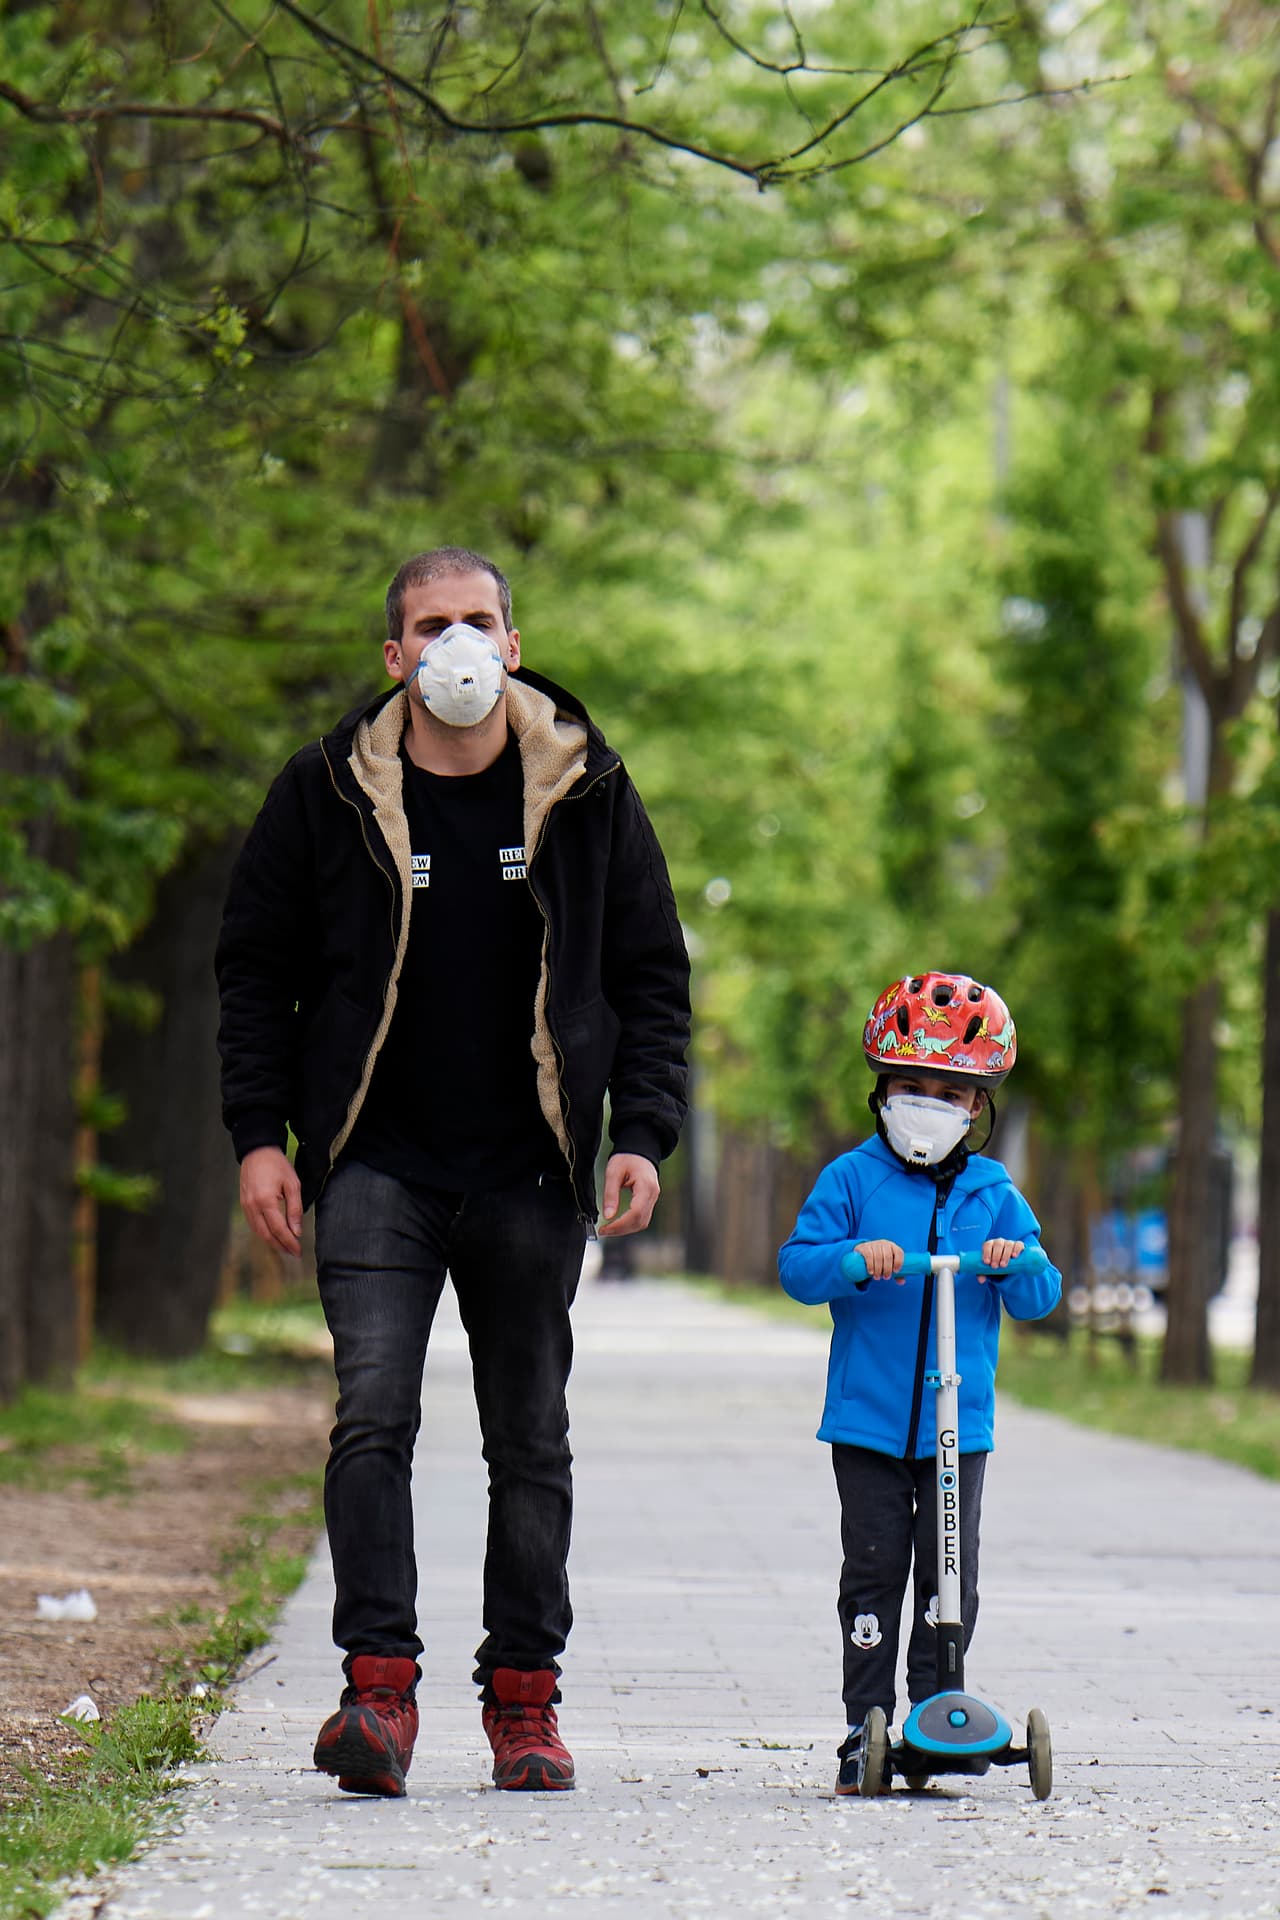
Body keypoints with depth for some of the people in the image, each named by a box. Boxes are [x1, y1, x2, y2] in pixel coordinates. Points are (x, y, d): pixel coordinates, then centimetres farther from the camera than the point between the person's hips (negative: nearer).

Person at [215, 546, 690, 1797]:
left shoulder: (588, 795, 3)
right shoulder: (328, 793, 1)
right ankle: (379, 1687, -16)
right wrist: (259, 1133, -1)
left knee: (530, 1442, 7)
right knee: (373, 1413, -15)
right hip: (378, 1162, -1)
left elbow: (651, 977, 9)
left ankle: (523, 1700, 16)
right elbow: (255, 970, 8)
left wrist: (644, 1133, -2)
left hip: (531, 1172, 1)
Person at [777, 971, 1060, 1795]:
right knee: (874, 1566, -1)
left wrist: (1015, 1264, -16)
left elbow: (1040, 1298, 6)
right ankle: (865, 1731, 3)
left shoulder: (993, 1193, 8)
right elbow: (798, 1267, -7)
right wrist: (854, 1257, -26)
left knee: (949, 1570, 0)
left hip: (959, 1420, 2)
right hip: (867, 1418, -2)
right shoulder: (852, 1179, 2)